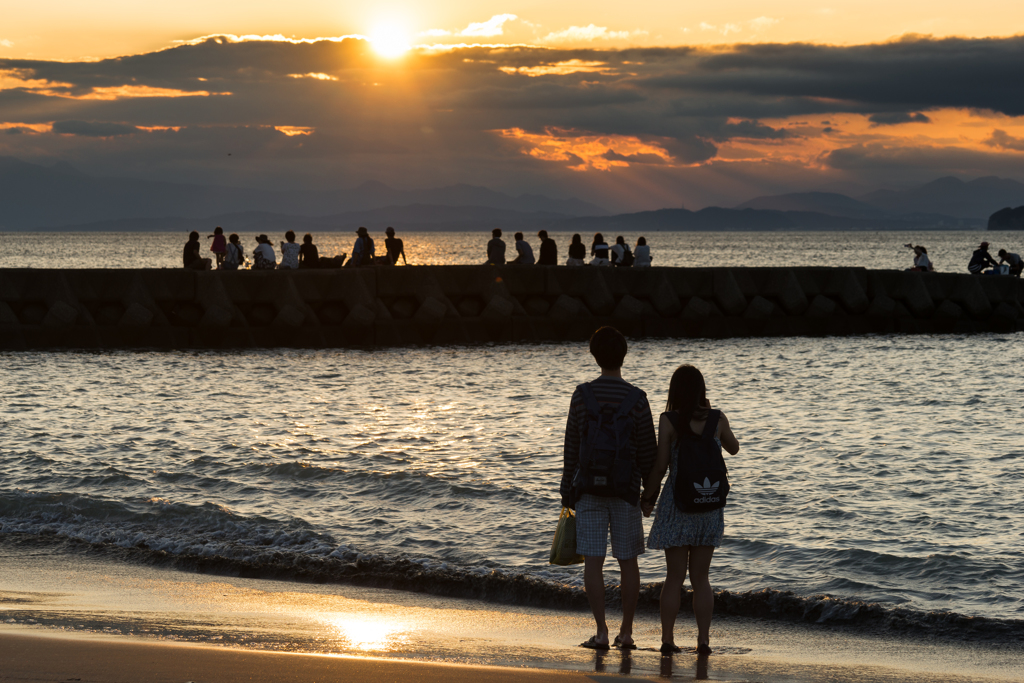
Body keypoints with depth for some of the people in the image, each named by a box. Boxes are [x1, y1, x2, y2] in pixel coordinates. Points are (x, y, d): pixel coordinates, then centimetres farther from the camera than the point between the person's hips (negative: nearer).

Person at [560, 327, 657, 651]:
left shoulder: (582, 395, -3)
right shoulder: (636, 399, -5)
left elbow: (571, 448, 0)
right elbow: (648, 450, -2)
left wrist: (567, 490, 8)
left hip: (589, 487, 0)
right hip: (626, 489, 0)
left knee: (593, 560, -1)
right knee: (628, 561, 8)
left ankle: (601, 632, -6)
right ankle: (626, 632, 11)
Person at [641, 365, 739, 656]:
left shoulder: (669, 421, -10)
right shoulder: (718, 419, 0)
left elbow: (660, 465, -10)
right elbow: (733, 448, 19)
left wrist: (647, 496, 4)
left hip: (677, 503, -2)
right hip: (709, 503, 2)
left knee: (674, 577, 6)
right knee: (701, 577, 10)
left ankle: (668, 640, 5)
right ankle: (703, 640, 6)